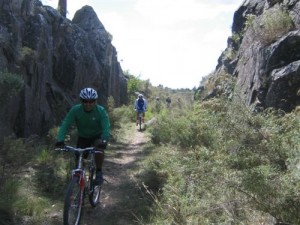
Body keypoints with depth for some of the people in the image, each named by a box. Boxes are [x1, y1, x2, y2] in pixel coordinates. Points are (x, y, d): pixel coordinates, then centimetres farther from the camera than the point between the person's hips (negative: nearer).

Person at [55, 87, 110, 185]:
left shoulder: (101, 111, -26)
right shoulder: (75, 110, -23)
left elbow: (106, 128, -35)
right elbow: (65, 124, -29)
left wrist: (104, 141, -54)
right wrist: (60, 140, -45)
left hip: (97, 136, -2)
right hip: (82, 137, 2)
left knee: (99, 148, -31)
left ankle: (99, 172, -13)